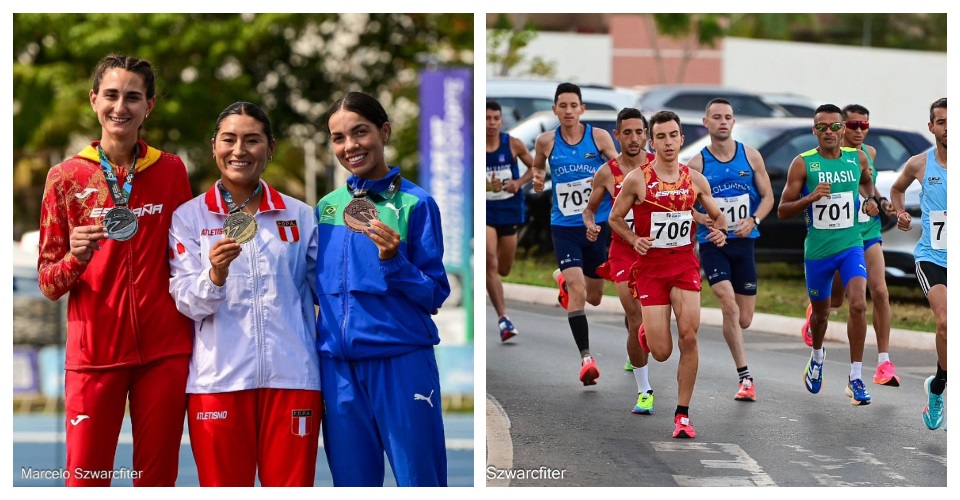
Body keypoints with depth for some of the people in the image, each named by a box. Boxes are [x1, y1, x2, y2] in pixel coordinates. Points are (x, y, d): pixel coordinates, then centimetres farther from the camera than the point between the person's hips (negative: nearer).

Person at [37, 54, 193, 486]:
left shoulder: (171, 171, 7)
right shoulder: (66, 177, 3)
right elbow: (48, 284, 4)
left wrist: (196, 335, 4)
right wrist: (75, 259, -17)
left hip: (164, 350, 1)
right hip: (93, 352, -1)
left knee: (157, 481, 3)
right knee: (85, 482, -4)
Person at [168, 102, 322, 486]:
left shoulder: (301, 217, 11)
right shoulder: (189, 217, 6)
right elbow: (188, 303, -2)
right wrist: (215, 274, -21)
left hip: (291, 378, 1)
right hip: (218, 379, -1)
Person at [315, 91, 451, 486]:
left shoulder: (415, 204, -4)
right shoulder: (326, 207, 10)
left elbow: (434, 295, -4)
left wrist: (393, 260, -19)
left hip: (401, 362, -4)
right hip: (339, 364, 5)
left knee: (418, 479, -1)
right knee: (353, 480, 10)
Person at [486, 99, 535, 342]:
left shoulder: (513, 144, -3)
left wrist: (519, 182, -11)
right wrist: (486, 186, -23)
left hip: (510, 211, 3)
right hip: (485, 211, -3)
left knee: (504, 269, 13)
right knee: (490, 264, -19)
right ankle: (503, 318, -19)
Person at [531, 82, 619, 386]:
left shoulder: (599, 137, -5)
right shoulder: (546, 141, -1)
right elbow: (538, 167, 18)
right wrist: (537, 179, -4)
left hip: (598, 223, 1)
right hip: (564, 226, -1)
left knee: (593, 297, 14)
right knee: (576, 290, -18)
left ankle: (563, 279, 49)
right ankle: (586, 357, -13)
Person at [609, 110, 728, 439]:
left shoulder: (695, 180, 4)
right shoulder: (637, 180, -6)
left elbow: (717, 215, 15)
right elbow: (615, 218, 3)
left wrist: (719, 231, -7)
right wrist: (634, 240, -15)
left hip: (685, 263, 2)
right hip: (651, 266, -2)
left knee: (689, 335, -14)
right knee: (661, 353, -5)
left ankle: (683, 415, -2)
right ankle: (646, 334, 36)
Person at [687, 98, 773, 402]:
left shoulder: (751, 157, 3)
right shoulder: (697, 164, -4)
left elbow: (768, 197, 7)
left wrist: (753, 220, -10)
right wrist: (700, 218, -20)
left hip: (744, 241, 3)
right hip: (711, 243, -3)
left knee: (744, 320, 5)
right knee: (730, 306, -20)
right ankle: (745, 377, -13)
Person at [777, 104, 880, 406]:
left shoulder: (857, 158, 0)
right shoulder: (803, 163, -8)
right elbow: (782, 211, -7)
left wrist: (870, 200, 4)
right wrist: (810, 198, -23)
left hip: (851, 246, 1)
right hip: (818, 250, 0)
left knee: (858, 305, -20)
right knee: (821, 312, 16)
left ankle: (855, 379, -12)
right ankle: (817, 356, 49)